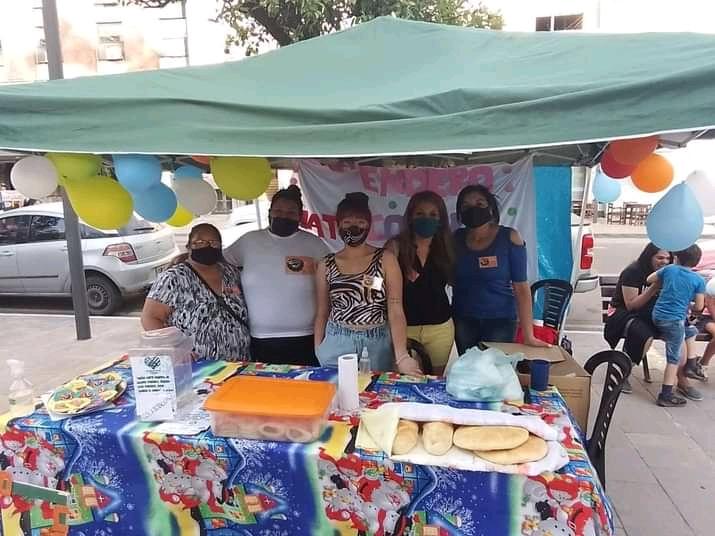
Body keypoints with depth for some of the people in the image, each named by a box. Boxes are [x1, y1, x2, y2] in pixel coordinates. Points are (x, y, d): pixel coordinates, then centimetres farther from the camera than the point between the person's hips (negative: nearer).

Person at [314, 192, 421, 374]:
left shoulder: (385, 260, -4)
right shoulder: (326, 265, 3)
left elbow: (396, 310, -11)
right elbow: (322, 312, 9)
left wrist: (402, 356, -20)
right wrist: (318, 352, 5)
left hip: (377, 344, -1)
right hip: (336, 344, 1)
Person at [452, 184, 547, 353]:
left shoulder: (509, 238, -10)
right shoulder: (456, 238, -2)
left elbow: (521, 287, -11)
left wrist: (528, 335, -15)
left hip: (500, 319, -2)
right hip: (463, 319, 3)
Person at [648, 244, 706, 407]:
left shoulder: (669, 269, 4)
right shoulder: (699, 280, -1)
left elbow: (649, 280, 17)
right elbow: (699, 307, 0)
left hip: (657, 315, 5)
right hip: (674, 320, -5)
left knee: (691, 331, 31)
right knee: (674, 358, 2)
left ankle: (690, 366, 31)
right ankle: (666, 396, 4)